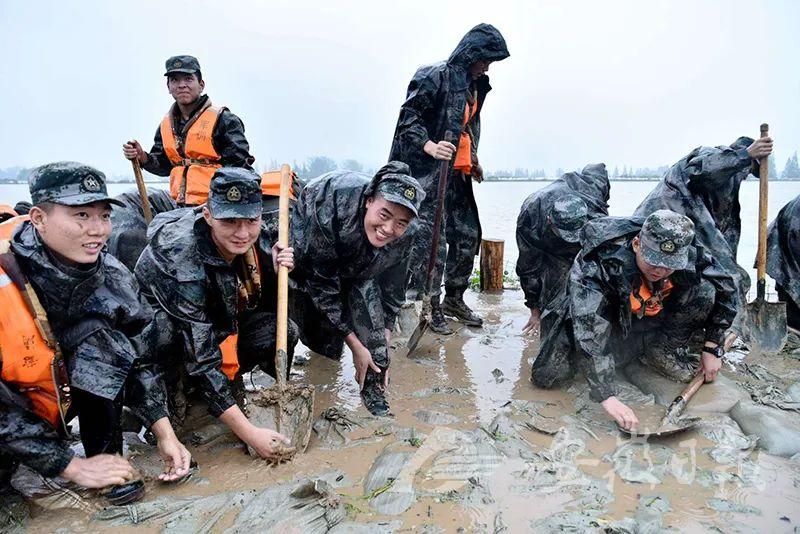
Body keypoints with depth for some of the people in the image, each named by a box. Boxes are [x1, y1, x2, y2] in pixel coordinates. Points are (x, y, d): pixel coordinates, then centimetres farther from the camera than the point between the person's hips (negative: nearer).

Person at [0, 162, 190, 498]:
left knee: (100, 339, -23)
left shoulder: (111, 276, -16)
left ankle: (109, 463, -10)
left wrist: (165, 435, -16)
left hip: (56, 400, 3)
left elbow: (136, 358, -7)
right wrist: (74, 467, -23)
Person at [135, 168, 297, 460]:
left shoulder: (252, 241, -18)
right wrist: (250, 433, -40)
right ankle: (171, 386, -7)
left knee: (283, 332, -19)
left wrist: (277, 271, -27)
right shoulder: (182, 258, -36)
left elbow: (267, 307, -4)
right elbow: (200, 358, -37)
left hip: (215, 324, 5)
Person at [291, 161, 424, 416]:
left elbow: (391, 291, -12)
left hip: (359, 266, 3)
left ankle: (374, 387, -4)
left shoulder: (403, 236, -28)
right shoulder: (333, 208, -42)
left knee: (369, 301, -17)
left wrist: (382, 350, -12)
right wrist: (355, 345, -28)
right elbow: (322, 285, -32)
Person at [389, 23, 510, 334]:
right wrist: (428, 145, -28)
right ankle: (431, 307, 0)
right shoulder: (436, 77, -8)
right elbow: (407, 118, -14)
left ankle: (454, 299, 25)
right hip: (429, 172, -9)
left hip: (457, 175, 9)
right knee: (432, 239, -11)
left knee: (468, 235, 11)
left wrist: (472, 162, 21)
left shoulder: (473, 86, 18)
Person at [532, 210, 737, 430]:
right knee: (546, 376, -15)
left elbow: (726, 289, -7)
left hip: (653, 317, 2)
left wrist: (712, 348, -9)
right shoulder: (597, 265, -39)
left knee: (705, 290, -23)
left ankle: (663, 350, -3)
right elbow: (589, 331, -45)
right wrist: (608, 397, -50)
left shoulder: (691, 256, -27)